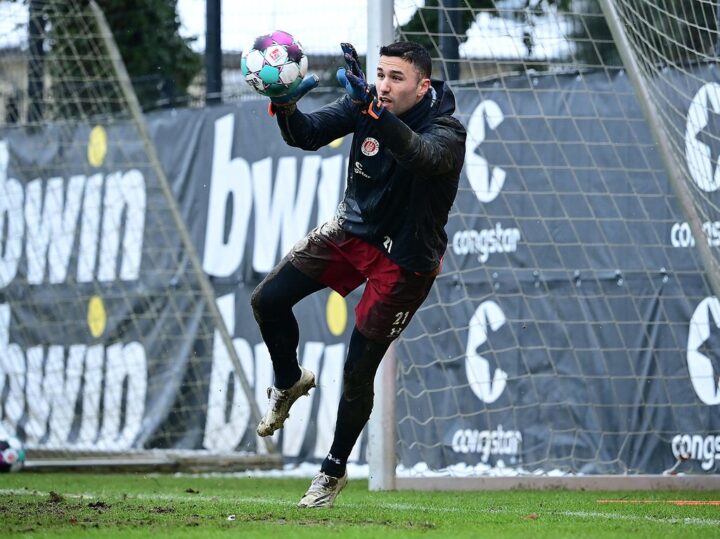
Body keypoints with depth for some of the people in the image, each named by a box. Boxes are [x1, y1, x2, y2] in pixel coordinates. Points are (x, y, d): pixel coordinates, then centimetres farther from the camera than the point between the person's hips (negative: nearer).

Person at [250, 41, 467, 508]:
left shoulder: (447, 133, -25)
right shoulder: (364, 106, -9)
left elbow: (420, 155, -48)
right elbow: (308, 135, -17)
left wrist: (371, 108, -61)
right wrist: (286, 109, -41)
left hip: (405, 261, -5)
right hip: (352, 230, 5)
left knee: (358, 372, -3)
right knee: (268, 301, -4)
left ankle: (335, 470, 19)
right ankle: (290, 382, 26)